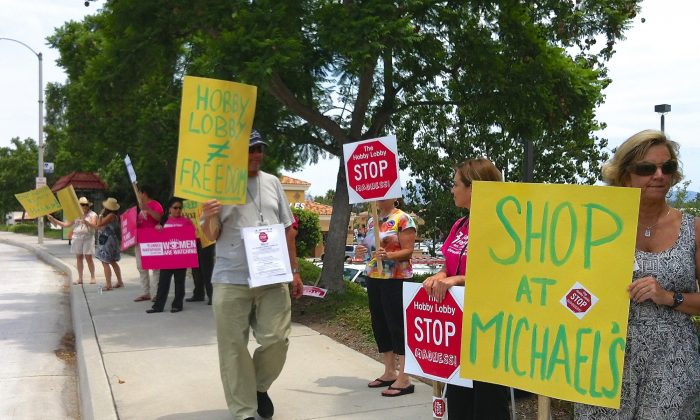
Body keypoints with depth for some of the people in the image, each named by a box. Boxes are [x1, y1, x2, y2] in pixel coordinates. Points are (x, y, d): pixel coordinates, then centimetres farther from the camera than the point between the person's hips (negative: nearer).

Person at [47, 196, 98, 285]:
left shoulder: (93, 214, 1)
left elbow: (93, 226, -13)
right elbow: (66, 224, 12)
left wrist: (85, 221, -30)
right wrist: (54, 220, 5)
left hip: (88, 238, -4)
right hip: (77, 237, 4)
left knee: (88, 258, -6)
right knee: (79, 257, 5)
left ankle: (93, 277, 3)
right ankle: (80, 278, 10)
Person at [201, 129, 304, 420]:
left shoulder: (272, 182, 10)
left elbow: (287, 229, 15)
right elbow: (211, 236, 0)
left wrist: (294, 270, 12)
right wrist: (210, 218, -23)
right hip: (232, 280, -3)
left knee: (277, 339, 2)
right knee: (234, 347, 2)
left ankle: (259, 387, 30)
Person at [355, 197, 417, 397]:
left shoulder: (403, 219, -9)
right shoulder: (371, 221, 14)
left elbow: (408, 251, -15)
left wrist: (388, 255, -31)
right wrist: (362, 251, 0)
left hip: (396, 280, -8)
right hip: (373, 279, 8)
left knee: (398, 326, -7)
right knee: (379, 326, 10)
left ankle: (404, 379, -3)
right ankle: (390, 372, 21)